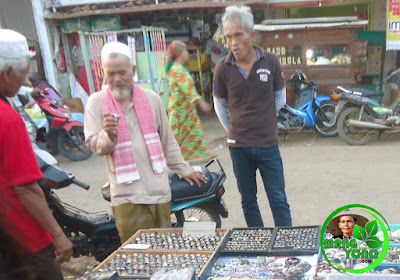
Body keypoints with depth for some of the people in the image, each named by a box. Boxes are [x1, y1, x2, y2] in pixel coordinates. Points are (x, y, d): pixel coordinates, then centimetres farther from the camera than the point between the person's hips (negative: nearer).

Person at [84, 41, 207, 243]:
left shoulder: (152, 98, 10)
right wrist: (109, 135, -23)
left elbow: (167, 139, 18)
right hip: (126, 195, -2)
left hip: (159, 189, 3)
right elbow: (94, 145, -2)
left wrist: (184, 170, 22)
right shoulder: (96, 103, 2)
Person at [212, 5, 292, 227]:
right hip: (239, 146, 1)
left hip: (268, 143, 0)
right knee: (248, 201, 12)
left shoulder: (270, 62, -3)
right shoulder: (223, 68, -4)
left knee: (278, 199, 4)